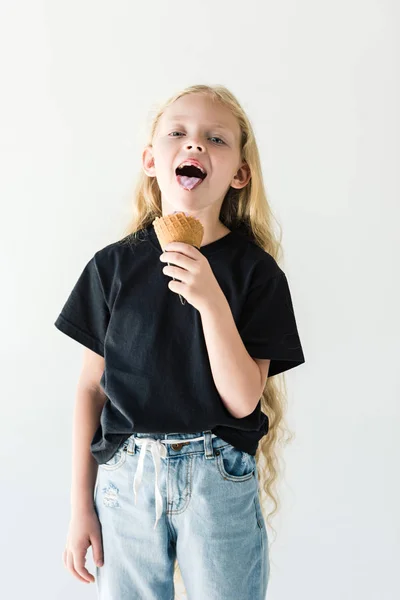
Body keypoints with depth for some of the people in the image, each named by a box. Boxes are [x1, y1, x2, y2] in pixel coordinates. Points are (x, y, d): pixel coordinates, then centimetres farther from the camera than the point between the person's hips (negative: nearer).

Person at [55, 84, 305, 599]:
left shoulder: (255, 270, -7)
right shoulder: (114, 265, -2)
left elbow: (243, 399, -11)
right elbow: (92, 386, 2)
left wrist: (211, 301, -24)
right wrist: (80, 504, 3)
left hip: (220, 482, -1)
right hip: (125, 477, 2)